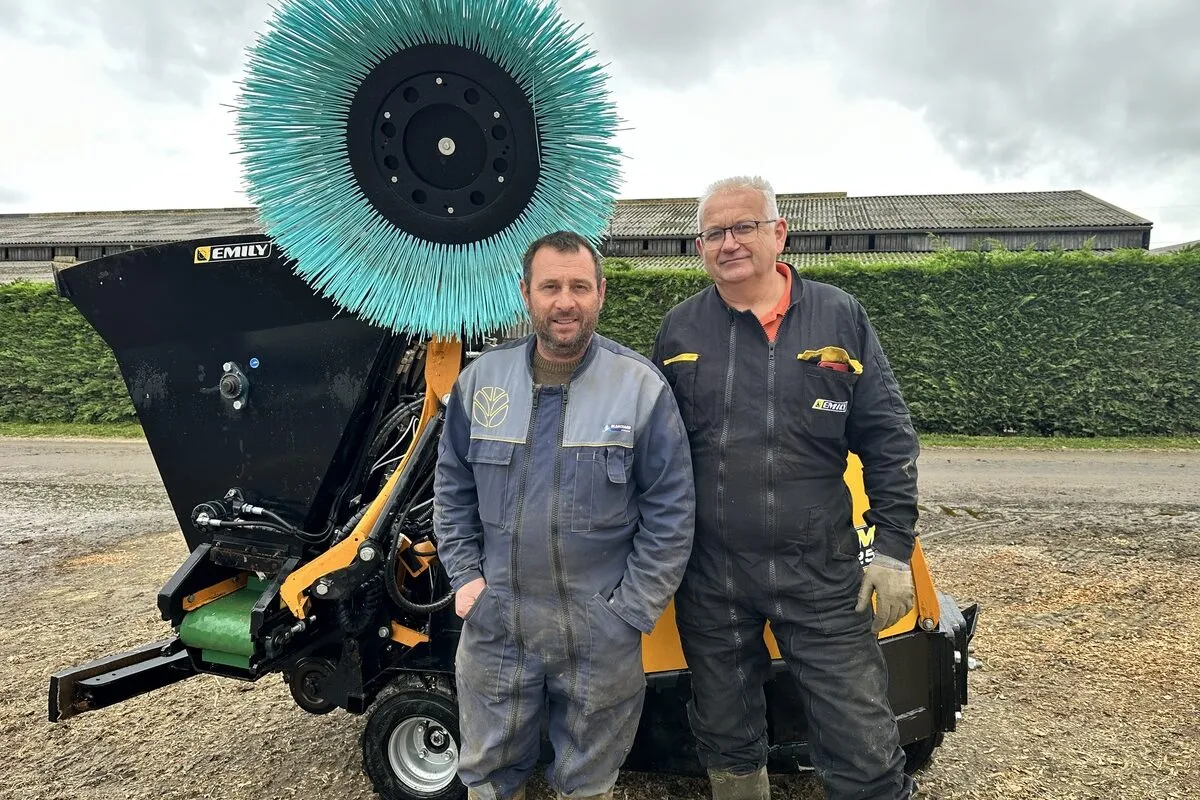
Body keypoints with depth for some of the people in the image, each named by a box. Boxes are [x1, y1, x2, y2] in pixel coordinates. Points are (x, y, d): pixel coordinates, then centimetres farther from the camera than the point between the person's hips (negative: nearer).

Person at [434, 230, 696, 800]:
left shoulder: (642, 386, -10)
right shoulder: (481, 379, -1)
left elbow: (671, 511, -8)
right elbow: (452, 486, 9)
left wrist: (632, 610, -9)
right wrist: (464, 575, 2)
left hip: (600, 631, -2)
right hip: (493, 622, 3)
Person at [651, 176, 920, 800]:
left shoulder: (840, 318, 1)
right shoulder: (678, 331, 3)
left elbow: (888, 442, 2)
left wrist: (893, 550, -4)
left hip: (822, 576, -1)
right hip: (710, 581, 2)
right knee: (726, 746, 18)